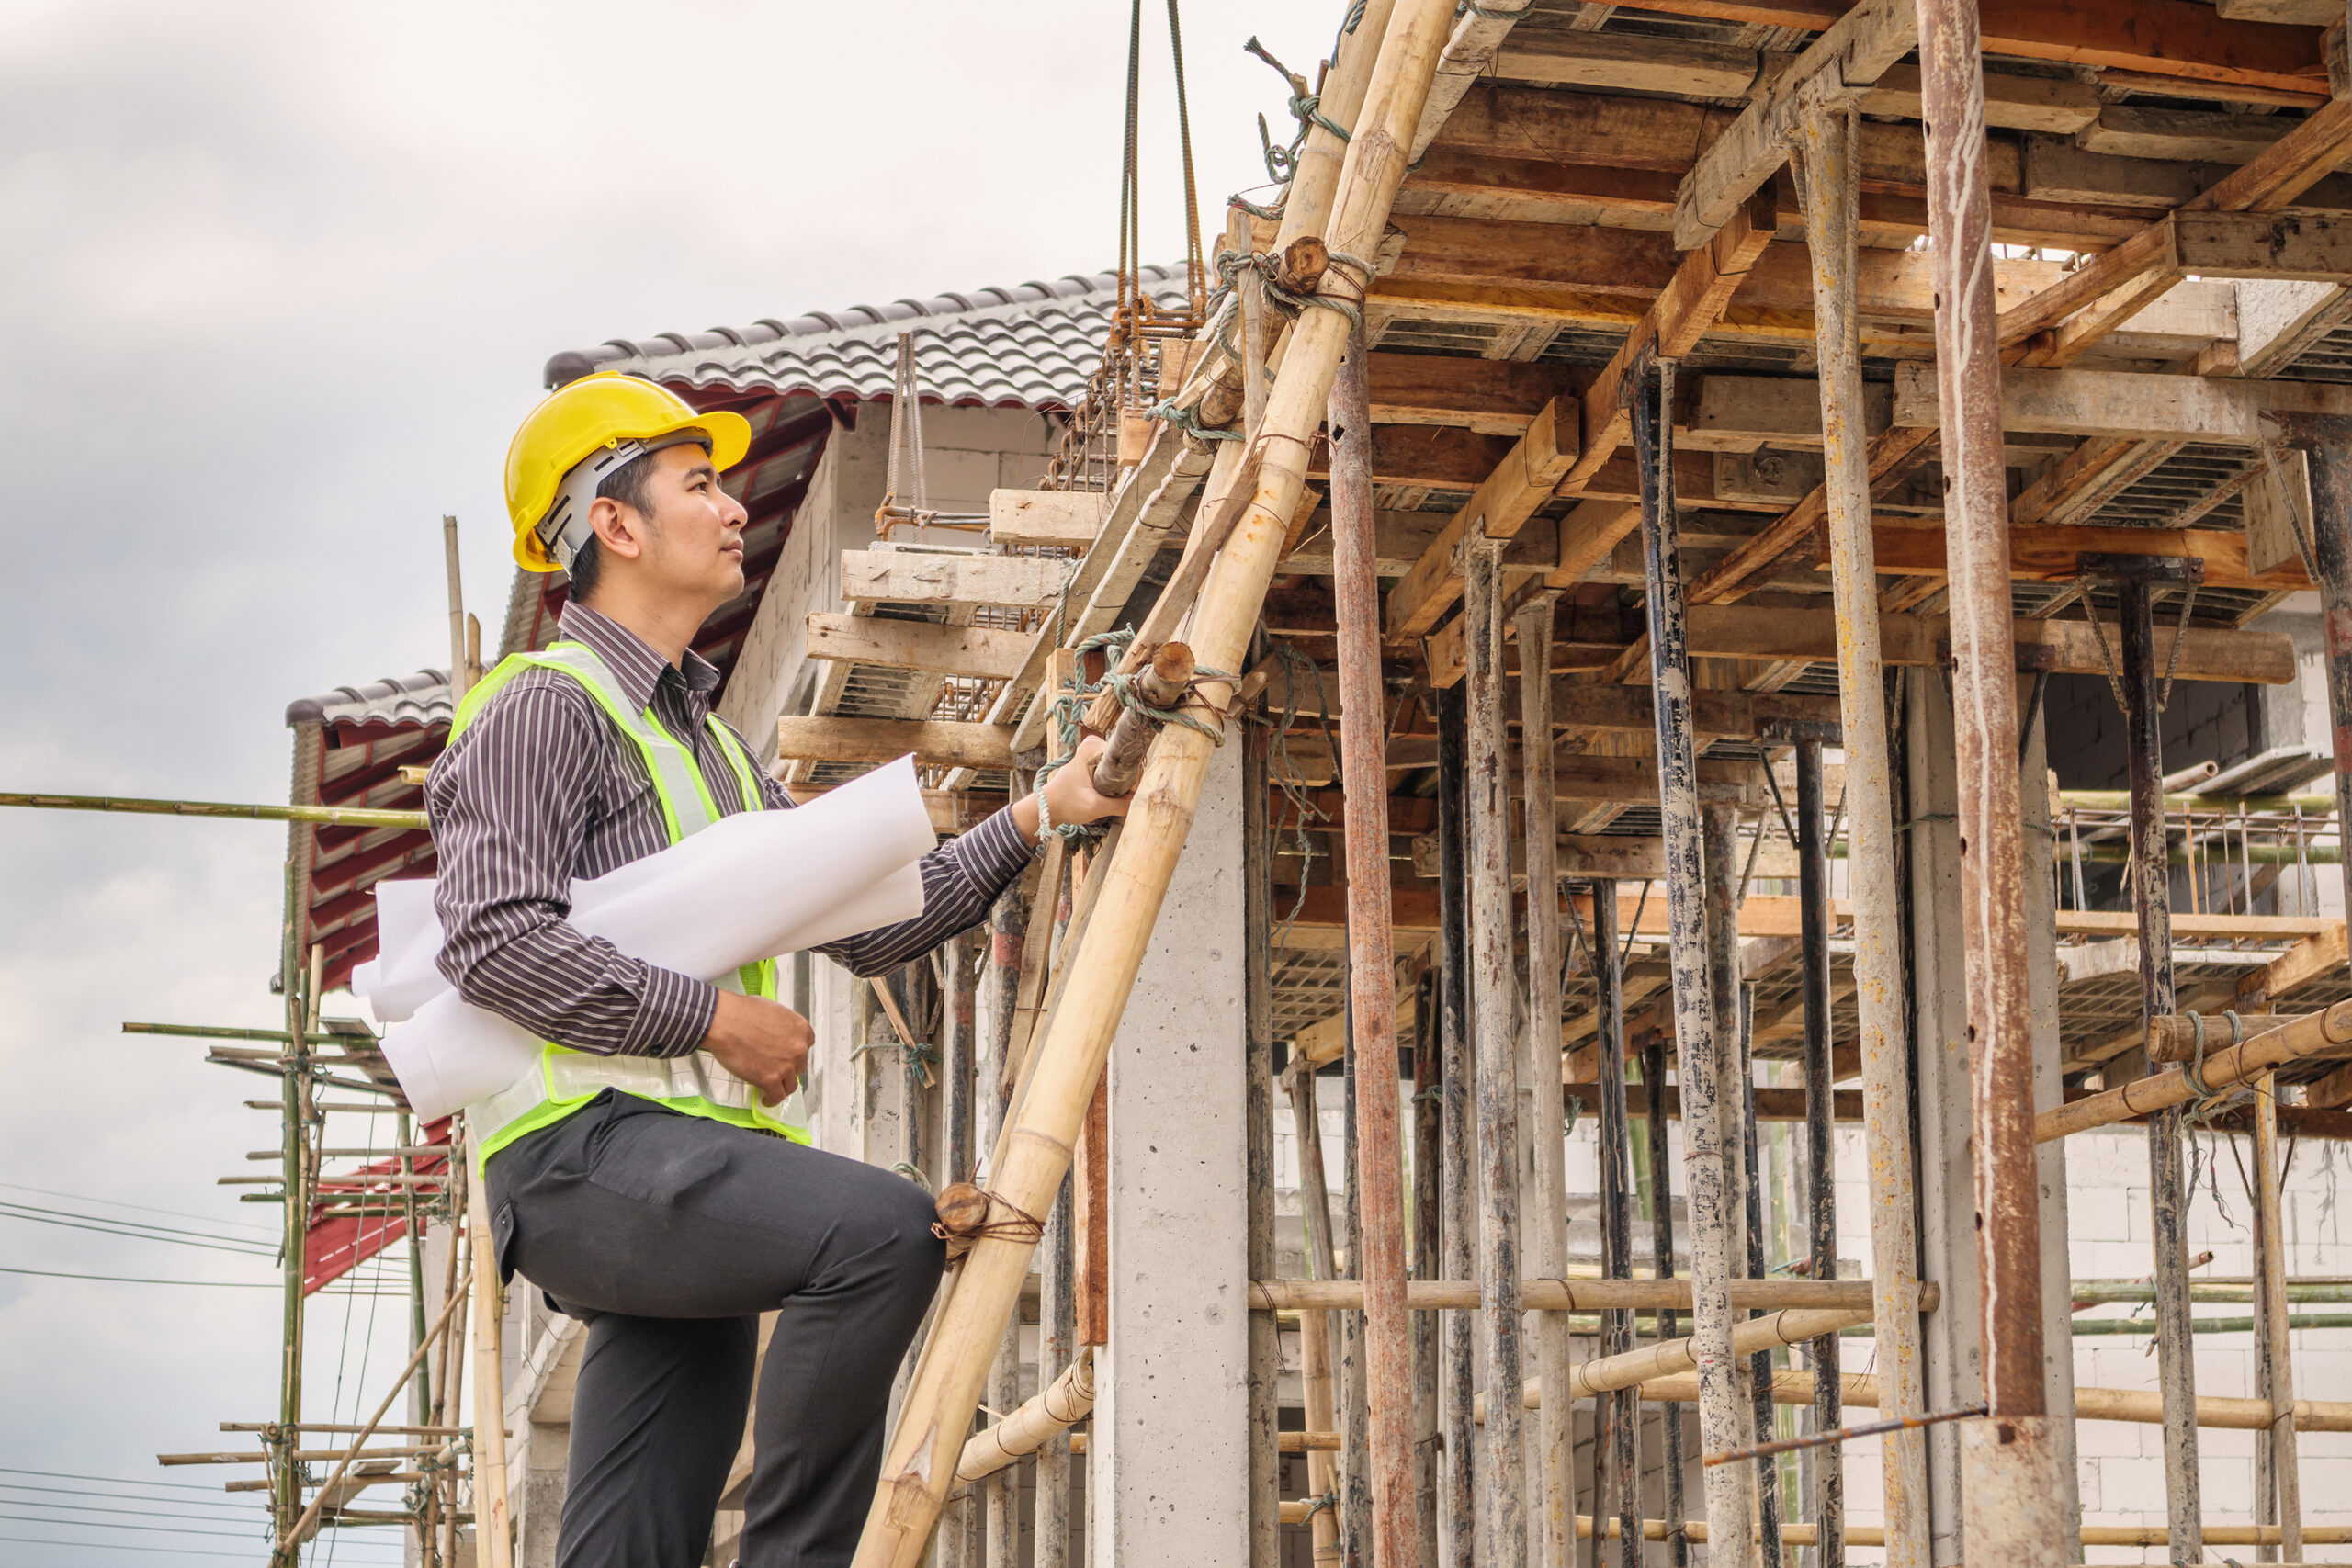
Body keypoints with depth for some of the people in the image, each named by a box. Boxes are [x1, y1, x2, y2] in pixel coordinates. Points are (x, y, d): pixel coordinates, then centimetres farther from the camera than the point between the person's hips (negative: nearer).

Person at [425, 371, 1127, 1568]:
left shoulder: (712, 743, 26)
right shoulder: (546, 705, -3)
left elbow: (864, 918, 20)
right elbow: (493, 941, -15)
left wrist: (1030, 820, 11)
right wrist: (713, 1014, -14)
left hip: (684, 1173, 9)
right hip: (582, 1150, -9)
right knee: (881, 1229, -29)